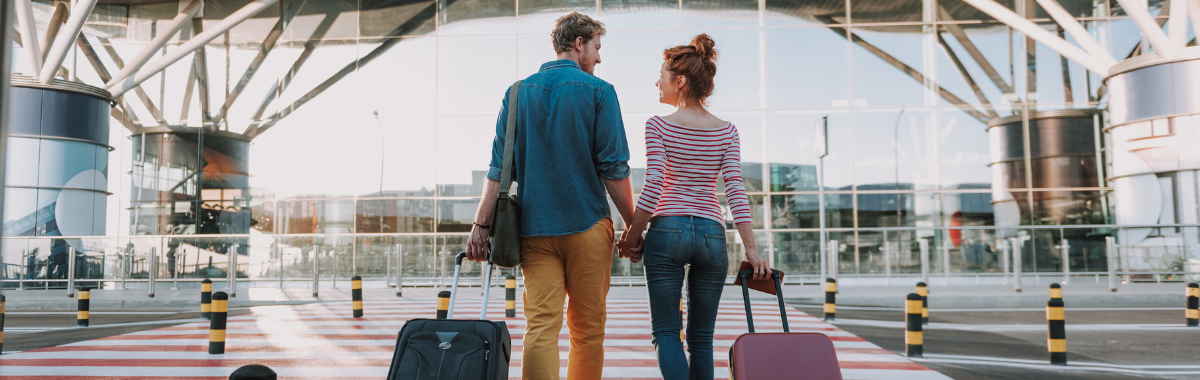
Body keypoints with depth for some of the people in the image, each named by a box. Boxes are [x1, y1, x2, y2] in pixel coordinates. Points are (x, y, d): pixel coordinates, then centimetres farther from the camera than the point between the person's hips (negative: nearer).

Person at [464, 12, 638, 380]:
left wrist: (481, 224, 3)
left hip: (534, 228, 3)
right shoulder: (598, 91, -1)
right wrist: (634, 225, 2)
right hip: (587, 225, -2)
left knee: (541, 324, -2)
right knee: (587, 327, 9)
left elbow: (499, 167, 3)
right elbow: (613, 167, -6)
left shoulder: (518, 92, 9)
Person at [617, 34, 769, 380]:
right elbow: (735, 189, -2)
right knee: (701, 337, 11)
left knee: (666, 331, 3)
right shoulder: (726, 131, 7)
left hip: (667, 229, -3)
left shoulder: (658, 126, -2)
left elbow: (653, 186, -10)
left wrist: (632, 234, 0)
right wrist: (750, 248, -3)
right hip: (712, 234, 3)